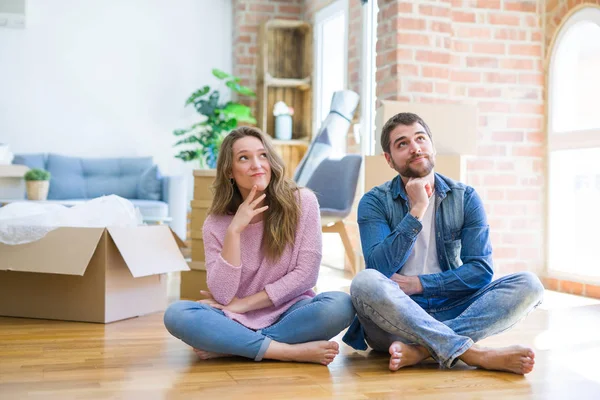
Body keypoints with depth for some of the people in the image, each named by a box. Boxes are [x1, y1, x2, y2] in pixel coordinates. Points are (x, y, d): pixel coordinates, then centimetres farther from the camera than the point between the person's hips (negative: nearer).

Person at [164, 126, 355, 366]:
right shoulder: (216, 224, -2)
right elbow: (222, 296, -11)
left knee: (340, 305, -31)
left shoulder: (302, 202, -5)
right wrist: (234, 230, -19)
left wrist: (241, 304, -9)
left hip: (288, 314, 0)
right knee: (176, 314, -26)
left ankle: (226, 347, -21)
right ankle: (291, 351, -25)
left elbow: (306, 274, -8)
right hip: (238, 322, 1)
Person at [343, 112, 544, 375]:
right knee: (365, 282, -34)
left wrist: (419, 283, -10)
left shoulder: (465, 198, 6)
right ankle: (476, 354, -34)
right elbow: (379, 268, -15)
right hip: (394, 315, -2)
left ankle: (421, 349, -32)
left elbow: (481, 270, -2)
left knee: (528, 284, -18)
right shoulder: (375, 202, 0)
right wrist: (416, 211, -17)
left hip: (450, 310, 3)